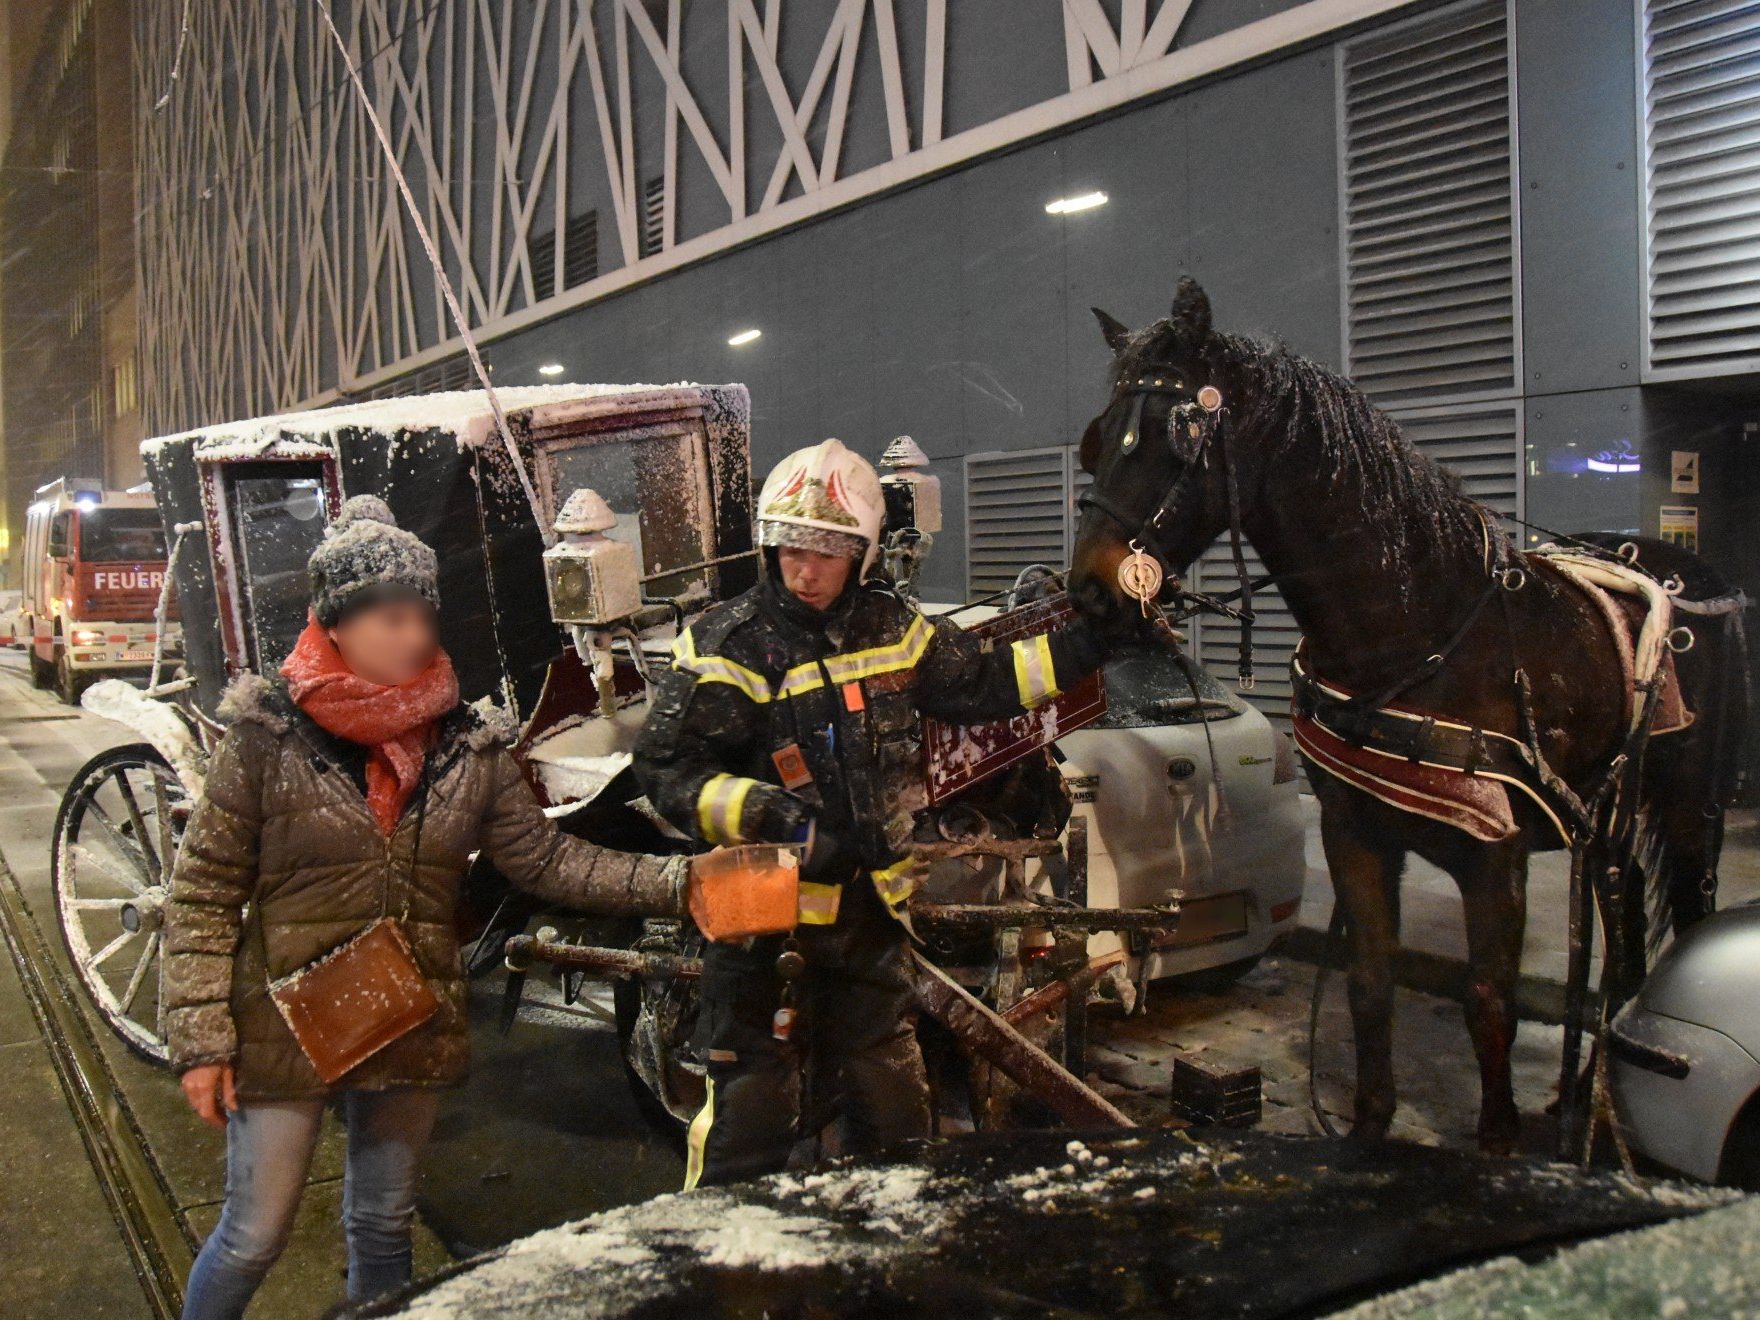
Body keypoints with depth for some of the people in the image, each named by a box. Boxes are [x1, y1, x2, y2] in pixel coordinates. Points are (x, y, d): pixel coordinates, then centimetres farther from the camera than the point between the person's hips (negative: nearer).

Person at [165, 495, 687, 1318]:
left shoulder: (468, 744, -2)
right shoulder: (269, 735, -12)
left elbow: (545, 860, -4)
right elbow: (203, 896, -9)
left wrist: (677, 883, -15)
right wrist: (201, 1041, -12)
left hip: (414, 1034, 3)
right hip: (285, 1034, -3)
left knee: (384, 1228, 19)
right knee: (253, 1239, 9)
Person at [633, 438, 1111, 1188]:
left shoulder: (891, 630, 6)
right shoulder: (728, 645, -10)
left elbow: (984, 683, 18)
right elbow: (666, 770, -14)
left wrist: (1084, 645, 12)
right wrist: (770, 815, -27)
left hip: (869, 908, 5)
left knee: (891, 1106, 19)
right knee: (749, 1110, -2)